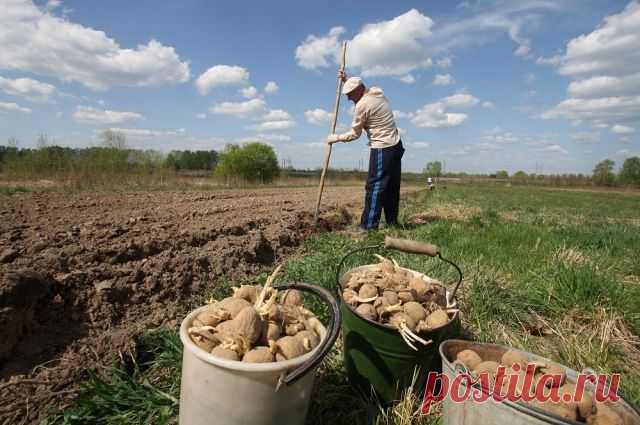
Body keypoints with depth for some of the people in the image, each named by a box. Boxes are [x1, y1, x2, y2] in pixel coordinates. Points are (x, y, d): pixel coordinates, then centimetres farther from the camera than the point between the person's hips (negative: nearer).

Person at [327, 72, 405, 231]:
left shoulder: (362, 105, -14)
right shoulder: (377, 91, 10)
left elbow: (354, 134, -7)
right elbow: (360, 91, 34)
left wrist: (335, 138, 5)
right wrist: (346, 79, 26)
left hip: (382, 149, -9)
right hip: (396, 145, 9)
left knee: (374, 187, -7)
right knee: (392, 187, 11)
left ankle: (369, 225, -6)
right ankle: (392, 222, 18)